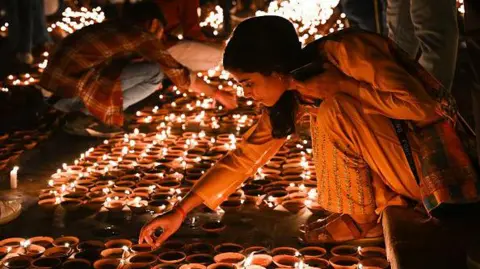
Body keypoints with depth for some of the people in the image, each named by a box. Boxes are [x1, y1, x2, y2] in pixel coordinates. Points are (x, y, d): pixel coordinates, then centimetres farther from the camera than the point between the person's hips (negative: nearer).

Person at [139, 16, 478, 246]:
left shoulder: (345, 51, -24)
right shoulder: (294, 90, -2)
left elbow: (420, 106, -27)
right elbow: (245, 156, 2)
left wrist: (341, 86, -26)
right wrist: (180, 211, 0)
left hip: (432, 131, -7)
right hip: (389, 141, 7)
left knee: (334, 105, -24)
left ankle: (364, 215, -10)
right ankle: (370, 211, -2)